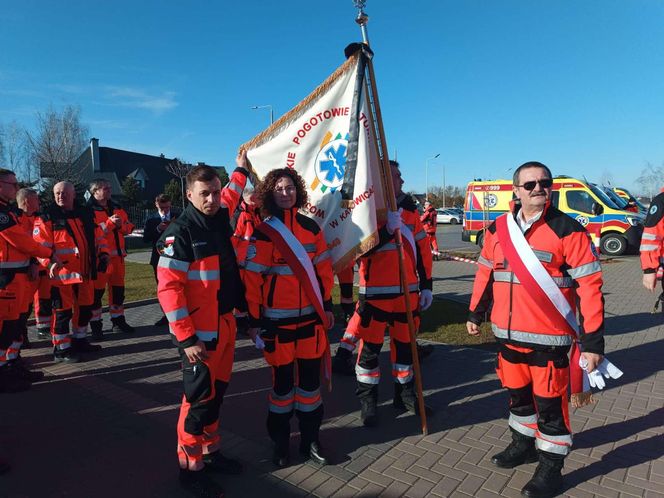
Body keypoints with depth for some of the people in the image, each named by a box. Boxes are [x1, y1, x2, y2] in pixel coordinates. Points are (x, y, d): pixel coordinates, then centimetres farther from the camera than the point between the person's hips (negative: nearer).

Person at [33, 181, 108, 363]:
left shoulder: (86, 214, 12)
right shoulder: (47, 218, -5)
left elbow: (98, 236, 18)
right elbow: (40, 245, -12)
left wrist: (103, 253, 3)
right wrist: (50, 262, -27)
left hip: (85, 272, 6)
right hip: (62, 273, -6)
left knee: (85, 308, 16)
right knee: (63, 312, 0)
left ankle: (80, 341, 33)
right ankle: (61, 349, 12)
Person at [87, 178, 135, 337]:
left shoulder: (117, 208, 15)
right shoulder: (89, 210, -7)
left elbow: (129, 227, 15)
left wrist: (121, 225, -6)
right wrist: (110, 222, -23)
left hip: (117, 254, 7)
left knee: (118, 288, 13)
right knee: (97, 290, -2)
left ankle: (118, 321, 24)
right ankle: (95, 324, 8)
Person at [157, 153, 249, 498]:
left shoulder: (220, 217, 5)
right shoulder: (180, 232, -16)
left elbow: (232, 194, 30)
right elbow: (168, 288, -19)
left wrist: (241, 167, 39)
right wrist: (186, 339, -21)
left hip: (225, 323, 7)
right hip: (198, 333, -7)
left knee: (216, 392, 17)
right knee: (199, 397, 3)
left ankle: (210, 452, 34)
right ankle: (190, 467, 22)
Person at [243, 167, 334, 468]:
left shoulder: (311, 227, 5)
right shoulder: (263, 232, -7)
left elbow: (324, 268, 10)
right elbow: (252, 279, -8)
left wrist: (327, 305, 9)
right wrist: (254, 320, -8)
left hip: (310, 316, 4)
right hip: (278, 319, -3)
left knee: (310, 377, 11)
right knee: (282, 380, 7)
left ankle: (310, 439, 29)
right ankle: (280, 442, 27)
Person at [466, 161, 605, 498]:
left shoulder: (567, 230, -10)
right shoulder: (498, 229, 4)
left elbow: (589, 286, -11)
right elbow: (485, 273, 14)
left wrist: (592, 340, -14)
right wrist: (475, 313, 18)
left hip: (549, 338, -4)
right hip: (508, 335, 5)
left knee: (549, 403, 7)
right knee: (518, 394, 21)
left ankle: (550, 467, 26)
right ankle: (523, 444, 43)